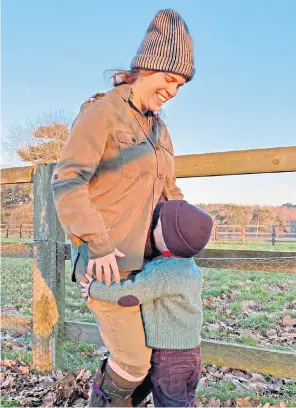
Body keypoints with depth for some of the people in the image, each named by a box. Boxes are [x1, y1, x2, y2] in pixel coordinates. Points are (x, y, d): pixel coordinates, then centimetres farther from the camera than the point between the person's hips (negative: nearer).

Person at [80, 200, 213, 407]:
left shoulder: (161, 272, -25)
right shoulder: (190, 267, 3)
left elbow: (127, 293, -25)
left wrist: (95, 289, -12)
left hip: (168, 355, -8)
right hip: (192, 350, 8)